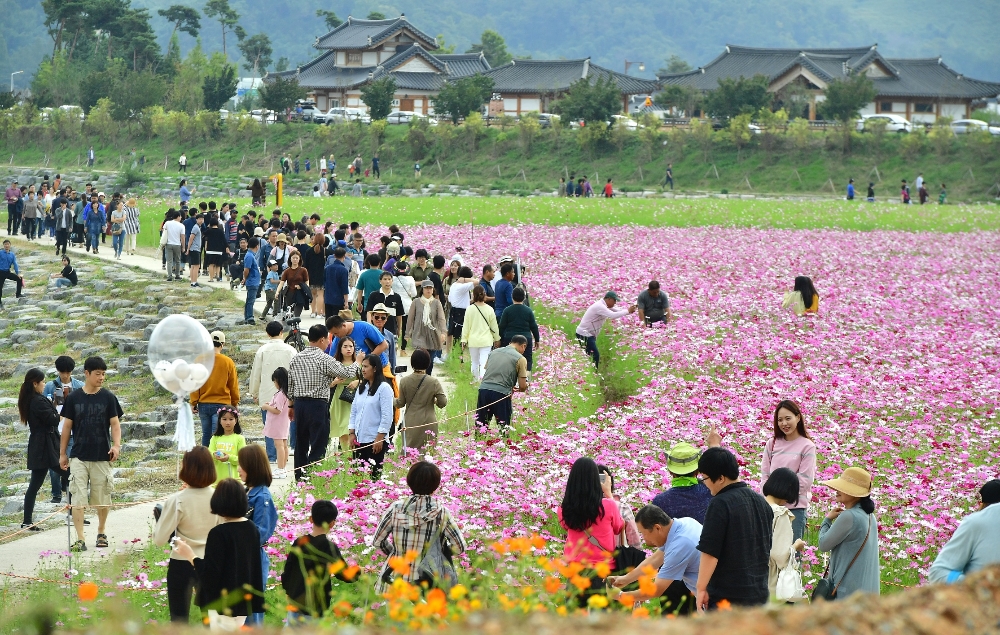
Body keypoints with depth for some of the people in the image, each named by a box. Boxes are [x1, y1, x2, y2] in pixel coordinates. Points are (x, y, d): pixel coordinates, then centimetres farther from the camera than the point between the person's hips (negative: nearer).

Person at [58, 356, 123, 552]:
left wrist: (116, 445, -15)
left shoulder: (108, 397, 0)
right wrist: (62, 454, 7)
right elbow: (67, 426, 7)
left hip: (102, 456, 0)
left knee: (102, 498, 8)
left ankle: (101, 534, 26)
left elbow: (115, 424, 1)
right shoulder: (73, 398, 2)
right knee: (78, 498, -8)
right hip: (78, 456, 0)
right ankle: (80, 539, -9)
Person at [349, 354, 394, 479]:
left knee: (374, 474, -6)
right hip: (360, 439, 7)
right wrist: (352, 433, 9)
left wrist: (380, 438, -14)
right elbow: (354, 411, 17)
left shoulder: (384, 388, -7)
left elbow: (387, 416, -11)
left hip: (375, 440, -7)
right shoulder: (361, 387, 14)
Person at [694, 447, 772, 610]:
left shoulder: (720, 504, -15)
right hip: (759, 593, 8)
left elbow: (710, 552, -17)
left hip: (726, 595, -8)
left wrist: (701, 588, -12)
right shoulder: (761, 502, 11)